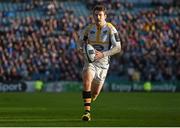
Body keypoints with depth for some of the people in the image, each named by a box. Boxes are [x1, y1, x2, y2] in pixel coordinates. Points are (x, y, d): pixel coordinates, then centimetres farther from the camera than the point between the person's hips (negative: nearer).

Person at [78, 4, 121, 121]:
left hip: (103, 62, -1)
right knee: (86, 82, -28)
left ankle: (89, 99, 45)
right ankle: (87, 112, -26)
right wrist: (82, 48, -10)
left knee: (95, 93, 6)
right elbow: (80, 42, 15)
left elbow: (118, 48, -14)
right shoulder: (89, 28, -1)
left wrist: (103, 54, -26)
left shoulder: (111, 29, -11)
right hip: (90, 61, 1)